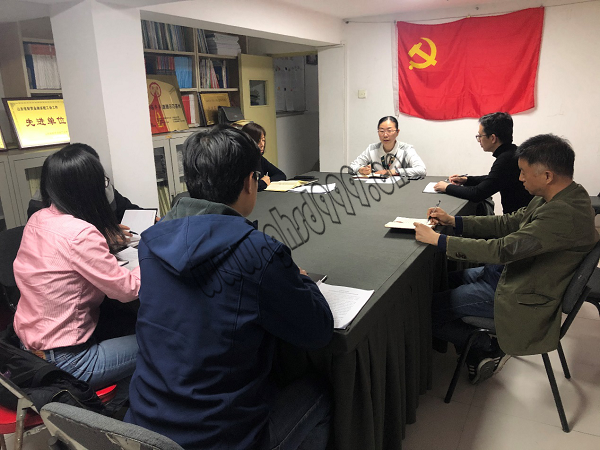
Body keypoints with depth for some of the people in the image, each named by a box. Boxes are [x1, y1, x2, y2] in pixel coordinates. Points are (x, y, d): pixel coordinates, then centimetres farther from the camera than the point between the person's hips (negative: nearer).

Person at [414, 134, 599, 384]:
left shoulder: (565, 214, -32)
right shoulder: (560, 197, -1)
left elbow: (503, 250, -33)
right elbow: (509, 223, 5)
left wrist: (438, 240, -27)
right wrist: (453, 221, -3)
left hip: (524, 298, -10)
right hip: (514, 273, 10)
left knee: (430, 309, -9)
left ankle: (487, 349, 11)